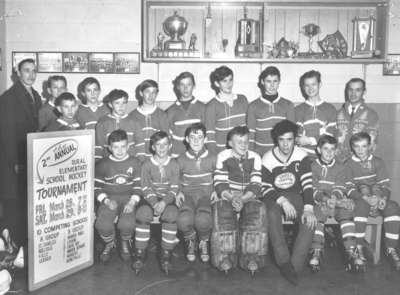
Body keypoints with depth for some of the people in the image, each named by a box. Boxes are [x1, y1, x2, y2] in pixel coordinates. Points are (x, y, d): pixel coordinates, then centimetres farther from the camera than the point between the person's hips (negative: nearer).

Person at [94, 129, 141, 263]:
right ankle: (109, 243, 10)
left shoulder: (135, 163, 3)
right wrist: (106, 201, -12)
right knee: (102, 225, -27)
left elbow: (138, 186, 4)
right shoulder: (102, 164, 2)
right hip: (109, 198, 1)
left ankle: (125, 243, 8)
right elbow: (97, 187, 5)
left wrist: (132, 202, -12)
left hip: (128, 198, 0)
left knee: (127, 224, -29)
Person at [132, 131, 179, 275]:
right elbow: (146, 188, -3)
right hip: (150, 199, 0)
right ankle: (140, 253, -21)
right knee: (142, 213, -31)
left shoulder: (174, 164, 4)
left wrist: (164, 202, -20)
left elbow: (174, 188, -2)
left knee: (171, 214, -33)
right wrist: (155, 203, -20)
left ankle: (166, 254, -24)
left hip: (168, 199, 0)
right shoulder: (147, 164, 3)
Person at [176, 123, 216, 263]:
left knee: (203, 220, -34)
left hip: (207, 194, -1)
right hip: (187, 195, 1)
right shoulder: (181, 160, 10)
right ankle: (190, 241, 5)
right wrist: (179, 192, -1)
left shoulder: (213, 159, 8)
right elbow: (176, 181, 18)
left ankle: (204, 242, 3)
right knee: (184, 220, -32)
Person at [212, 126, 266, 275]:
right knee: (222, 210, -33)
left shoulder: (255, 158, 5)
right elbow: (219, 184, -4)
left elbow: (256, 186, -3)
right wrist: (232, 198, -22)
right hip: (227, 197, -1)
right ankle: (224, 258, -24)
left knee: (258, 210, -31)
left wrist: (242, 199, -21)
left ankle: (252, 258, -23)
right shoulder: (223, 157, 3)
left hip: (248, 198, 1)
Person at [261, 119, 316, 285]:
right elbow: (265, 189, -10)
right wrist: (283, 201, -28)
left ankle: (294, 266, -22)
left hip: (296, 196, 1)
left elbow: (307, 184, -12)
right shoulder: (268, 159, -7)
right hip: (274, 197, -1)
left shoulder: (302, 156, -4)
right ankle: (284, 263, -28)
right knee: (272, 215, -35)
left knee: (310, 222, -27)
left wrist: (309, 208, -26)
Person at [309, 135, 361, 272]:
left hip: (337, 201, 2)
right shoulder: (312, 167, 9)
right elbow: (313, 190, -2)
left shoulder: (340, 168, 16)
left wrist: (335, 198, -20)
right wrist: (325, 199, -21)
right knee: (317, 213, -33)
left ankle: (351, 252, -32)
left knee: (346, 211, -29)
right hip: (318, 201, -2)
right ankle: (316, 252, -33)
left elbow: (339, 189, 3)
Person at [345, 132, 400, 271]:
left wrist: (384, 197, -20)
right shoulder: (349, 164, 1)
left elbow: (385, 184, 2)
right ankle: (358, 249, -31)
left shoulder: (378, 162, 10)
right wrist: (365, 198, -24)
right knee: (361, 205, -37)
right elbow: (349, 188, -8)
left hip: (377, 199, 3)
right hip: (358, 198, -3)